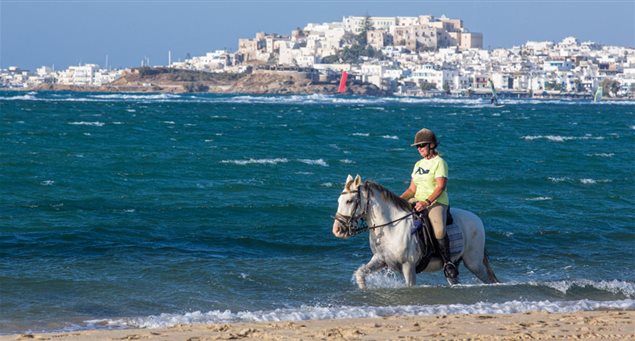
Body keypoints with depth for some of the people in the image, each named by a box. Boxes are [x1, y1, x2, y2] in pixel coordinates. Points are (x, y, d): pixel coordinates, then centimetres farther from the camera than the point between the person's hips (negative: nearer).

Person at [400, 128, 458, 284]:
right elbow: (412, 189, 18)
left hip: (437, 203, -8)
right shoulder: (418, 165, 19)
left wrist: (426, 202, -26)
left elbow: (441, 186, -15)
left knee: (439, 230, -35)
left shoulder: (439, 162, -4)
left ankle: (448, 263, -24)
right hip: (418, 202, 8)